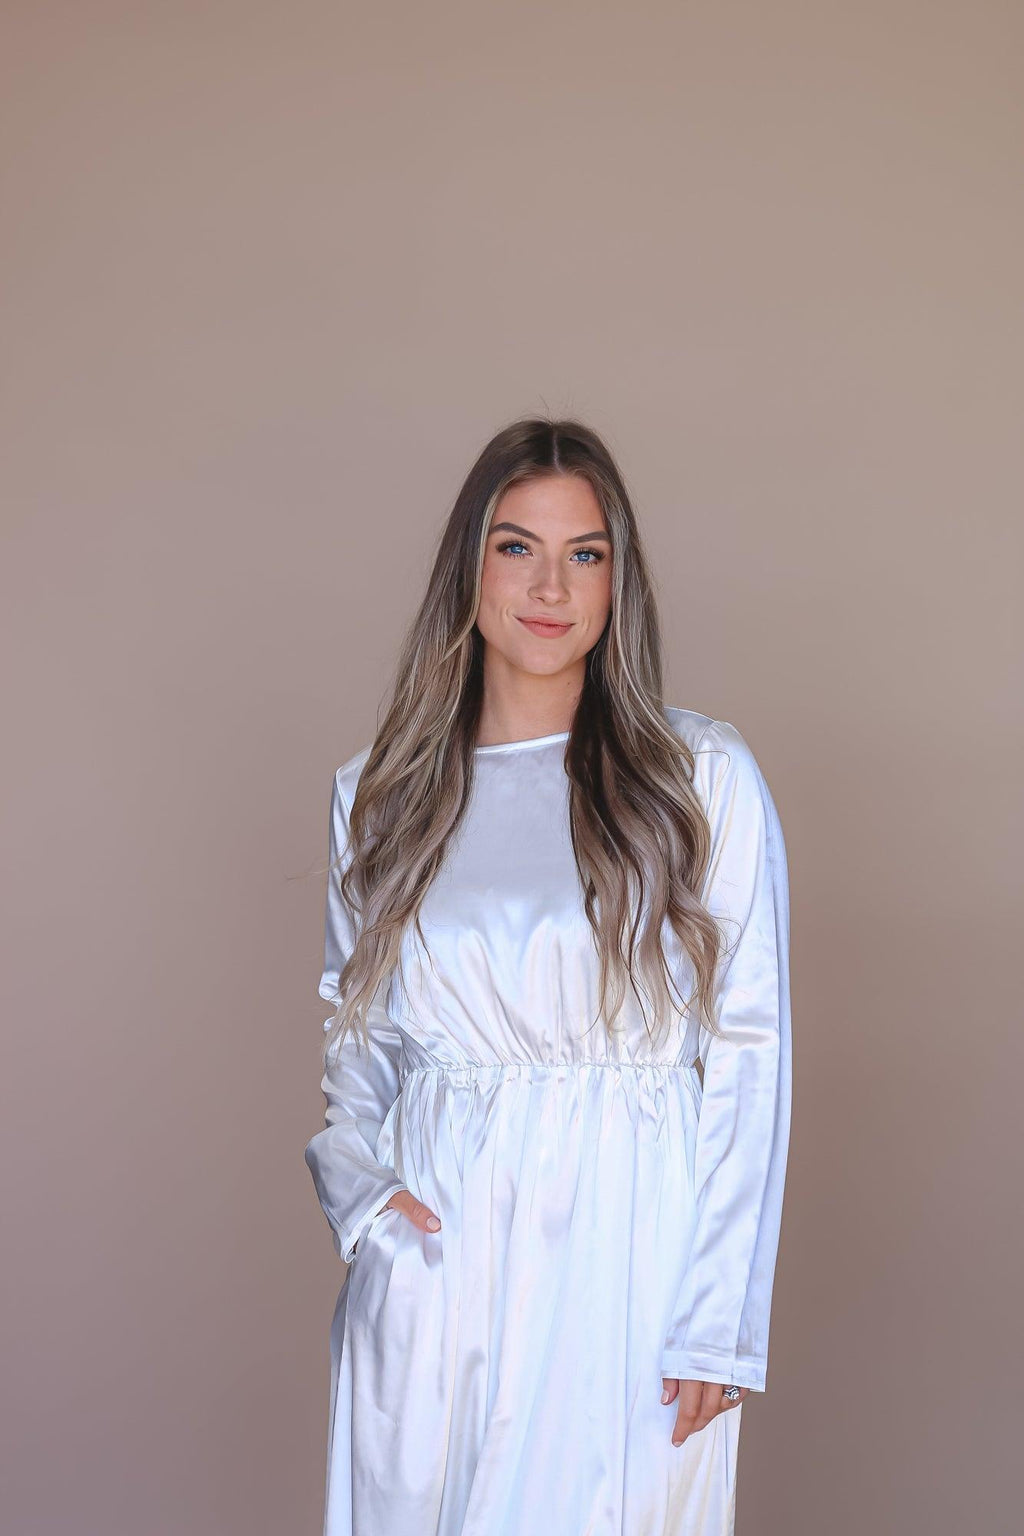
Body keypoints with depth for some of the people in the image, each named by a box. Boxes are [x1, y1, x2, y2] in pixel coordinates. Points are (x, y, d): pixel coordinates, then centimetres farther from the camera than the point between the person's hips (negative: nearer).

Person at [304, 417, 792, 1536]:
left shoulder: (705, 778, -3)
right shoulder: (379, 792, 6)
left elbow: (750, 1048, -5)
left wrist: (718, 1316, -8)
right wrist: (359, 1183, -3)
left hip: (626, 1245, -2)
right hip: (434, 1242, 3)